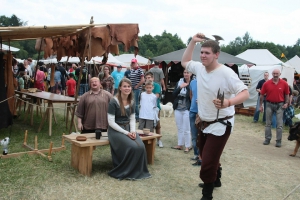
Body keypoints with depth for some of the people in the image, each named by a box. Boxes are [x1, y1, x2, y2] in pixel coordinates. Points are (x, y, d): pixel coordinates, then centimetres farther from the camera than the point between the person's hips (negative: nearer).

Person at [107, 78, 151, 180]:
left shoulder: (132, 103, 7)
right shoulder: (113, 102, -12)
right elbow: (111, 122, -14)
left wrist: (133, 131, -7)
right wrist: (126, 133, -19)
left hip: (128, 128, 6)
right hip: (116, 130, -5)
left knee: (141, 147, -19)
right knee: (132, 147, -26)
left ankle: (138, 171, 2)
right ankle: (125, 172, -4)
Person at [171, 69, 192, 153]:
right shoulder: (179, 82, 6)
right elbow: (174, 94, 0)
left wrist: (187, 86, -22)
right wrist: (180, 87, -14)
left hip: (187, 109, -5)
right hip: (178, 109, 5)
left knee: (186, 129, -1)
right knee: (179, 128, 15)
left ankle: (188, 146, 13)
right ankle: (180, 144, 27)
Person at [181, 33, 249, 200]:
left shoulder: (226, 73, -23)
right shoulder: (199, 68, -2)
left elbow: (245, 93, -25)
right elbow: (184, 62, 17)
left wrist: (228, 102, -46)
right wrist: (193, 42, 4)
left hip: (220, 124, -8)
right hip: (205, 123, 8)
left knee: (208, 163, -9)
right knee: (207, 156, 25)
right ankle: (216, 179, 52)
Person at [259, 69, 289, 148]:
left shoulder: (284, 84, -3)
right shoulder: (266, 83, -3)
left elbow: (287, 95, 7)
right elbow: (262, 95, 2)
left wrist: (286, 103, -5)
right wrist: (261, 105, 2)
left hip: (279, 105, -1)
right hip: (269, 104, 1)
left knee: (279, 124, 0)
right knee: (268, 123, 9)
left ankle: (278, 141, 8)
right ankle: (267, 139, 20)